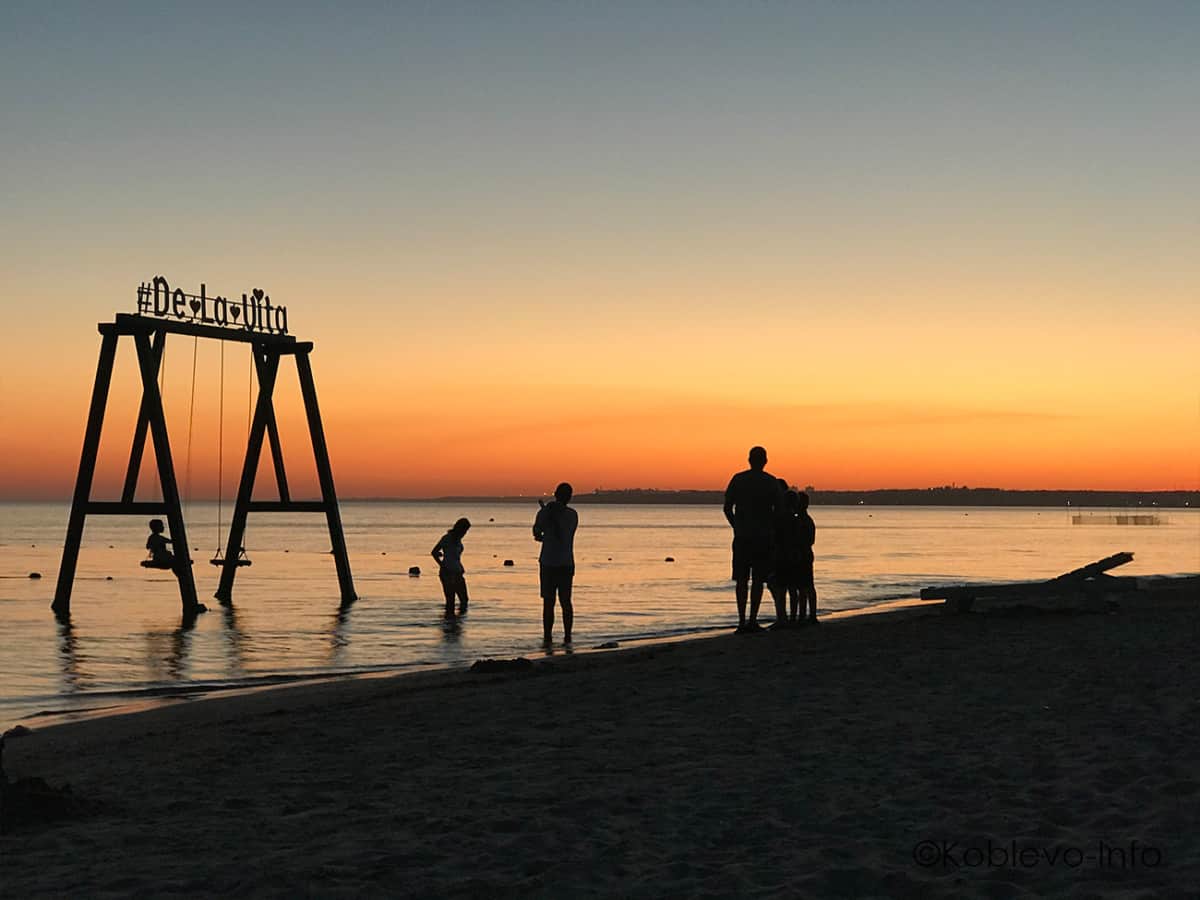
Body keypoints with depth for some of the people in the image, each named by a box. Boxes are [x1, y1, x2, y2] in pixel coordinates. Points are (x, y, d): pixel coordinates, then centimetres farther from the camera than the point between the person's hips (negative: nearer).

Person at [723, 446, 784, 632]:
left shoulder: (738, 479, 3)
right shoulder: (771, 482, -1)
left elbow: (727, 508, 3)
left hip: (742, 536, 1)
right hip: (763, 537, -1)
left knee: (741, 580, 5)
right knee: (758, 580, 3)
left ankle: (742, 621, 0)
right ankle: (752, 621, -2)